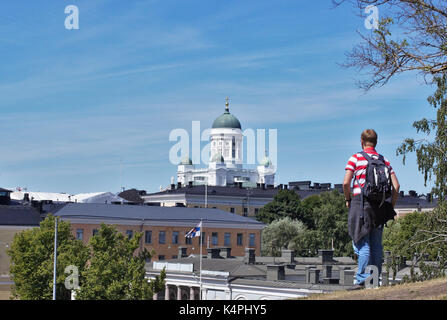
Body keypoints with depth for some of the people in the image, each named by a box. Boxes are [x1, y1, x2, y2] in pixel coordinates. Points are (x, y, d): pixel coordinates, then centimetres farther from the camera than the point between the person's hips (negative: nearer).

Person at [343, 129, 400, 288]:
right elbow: (396, 185, 5)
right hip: (379, 206, 4)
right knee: (377, 244, 9)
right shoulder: (384, 160, 11)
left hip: (360, 202, -4)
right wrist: (391, 206, 12)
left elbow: (346, 183, -10)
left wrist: (348, 199, 6)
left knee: (363, 243, -5)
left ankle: (363, 279, -10)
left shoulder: (356, 158, 0)